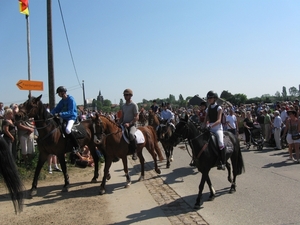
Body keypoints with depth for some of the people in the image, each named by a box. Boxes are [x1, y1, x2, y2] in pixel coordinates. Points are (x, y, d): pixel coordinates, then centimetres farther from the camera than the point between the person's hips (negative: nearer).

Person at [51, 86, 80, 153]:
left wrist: (60, 114, -29)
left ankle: (76, 146, -20)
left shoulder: (71, 100, -14)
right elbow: (56, 109, 13)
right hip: (64, 117, 9)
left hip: (71, 117, -9)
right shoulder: (62, 101, 10)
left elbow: (70, 112, -20)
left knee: (67, 129, -34)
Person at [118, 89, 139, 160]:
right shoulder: (123, 106, 15)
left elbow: (136, 117, -11)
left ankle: (134, 152, -22)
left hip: (132, 124, -7)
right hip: (124, 124, 8)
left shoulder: (134, 105, -6)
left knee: (131, 134, -36)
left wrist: (129, 123, -22)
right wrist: (119, 124, 4)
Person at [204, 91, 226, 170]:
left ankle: (222, 162, -21)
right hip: (210, 128, 6)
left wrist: (211, 125, -30)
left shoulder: (218, 108, -2)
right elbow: (206, 120, 13)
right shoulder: (208, 109, 15)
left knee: (220, 143, -27)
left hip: (217, 127, -6)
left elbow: (219, 120, -14)